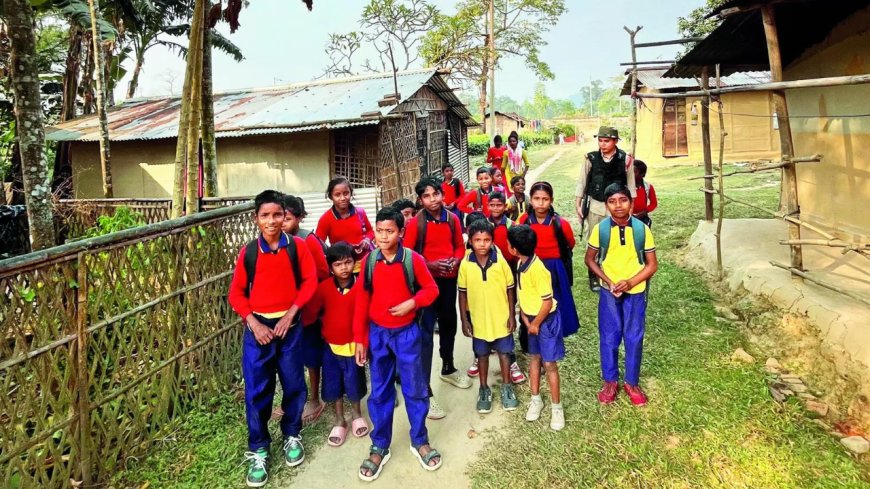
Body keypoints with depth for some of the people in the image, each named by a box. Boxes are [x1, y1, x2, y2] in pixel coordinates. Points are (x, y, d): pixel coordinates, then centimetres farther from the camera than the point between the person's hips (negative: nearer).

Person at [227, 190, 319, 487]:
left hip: (289, 325, 0)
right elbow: (236, 293, 1)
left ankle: (292, 436, 34)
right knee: (256, 390, 4)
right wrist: (254, 323, -10)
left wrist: (290, 312, -11)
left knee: (294, 385, 11)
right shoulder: (248, 252, -4)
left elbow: (310, 281, -3)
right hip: (257, 327, 0)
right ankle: (258, 450, 21)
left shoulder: (297, 246, -5)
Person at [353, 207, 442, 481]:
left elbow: (431, 289, -1)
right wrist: (359, 339, -1)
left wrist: (412, 302, -20)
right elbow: (361, 301, 0)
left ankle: (419, 442, 29)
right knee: (379, 392, 12)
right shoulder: (369, 262, -5)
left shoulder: (413, 259, -11)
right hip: (377, 333, 2)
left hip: (407, 333, -2)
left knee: (414, 389, 10)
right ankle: (379, 448, 26)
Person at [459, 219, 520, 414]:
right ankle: (484, 389, 33)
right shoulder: (465, 265, -10)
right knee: (482, 355, 16)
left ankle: (507, 388, 33)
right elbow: (463, 294, -2)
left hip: (501, 318, 0)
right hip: (478, 320, 1)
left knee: (504, 353, 14)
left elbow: (510, 289, -3)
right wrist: (464, 320, -2)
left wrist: (512, 315, -4)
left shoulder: (500, 261, -12)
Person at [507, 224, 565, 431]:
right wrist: (525, 319, 0)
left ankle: (556, 407, 16)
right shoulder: (521, 264, -2)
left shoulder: (537, 269, -29)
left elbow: (548, 302, -24)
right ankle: (536, 400, 33)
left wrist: (535, 324, -13)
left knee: (549, 363, 1)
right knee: (535, 358, 18)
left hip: (547, 320, -8)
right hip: (532, 318, 8)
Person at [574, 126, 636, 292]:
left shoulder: (625, 159, -7)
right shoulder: (591, 158, -6)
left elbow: (630, 185, 1)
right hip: (595, 206, 0)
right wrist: (578, 204, 0)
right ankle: (593, 277, 20)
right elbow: (582, 182, 1)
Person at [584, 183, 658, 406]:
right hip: (608, 292, 0)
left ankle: (632, 382, 27)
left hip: (635, 292, 0)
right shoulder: (600, 229, -8)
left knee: (634, 338, 9)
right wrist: (608, 280, -11)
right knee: (609, 337, 9)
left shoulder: (642, 229, -9)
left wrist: (630, 282, -17)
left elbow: (652, 265, -4)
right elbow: (590, 259, 2)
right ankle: (610, 381, 27)